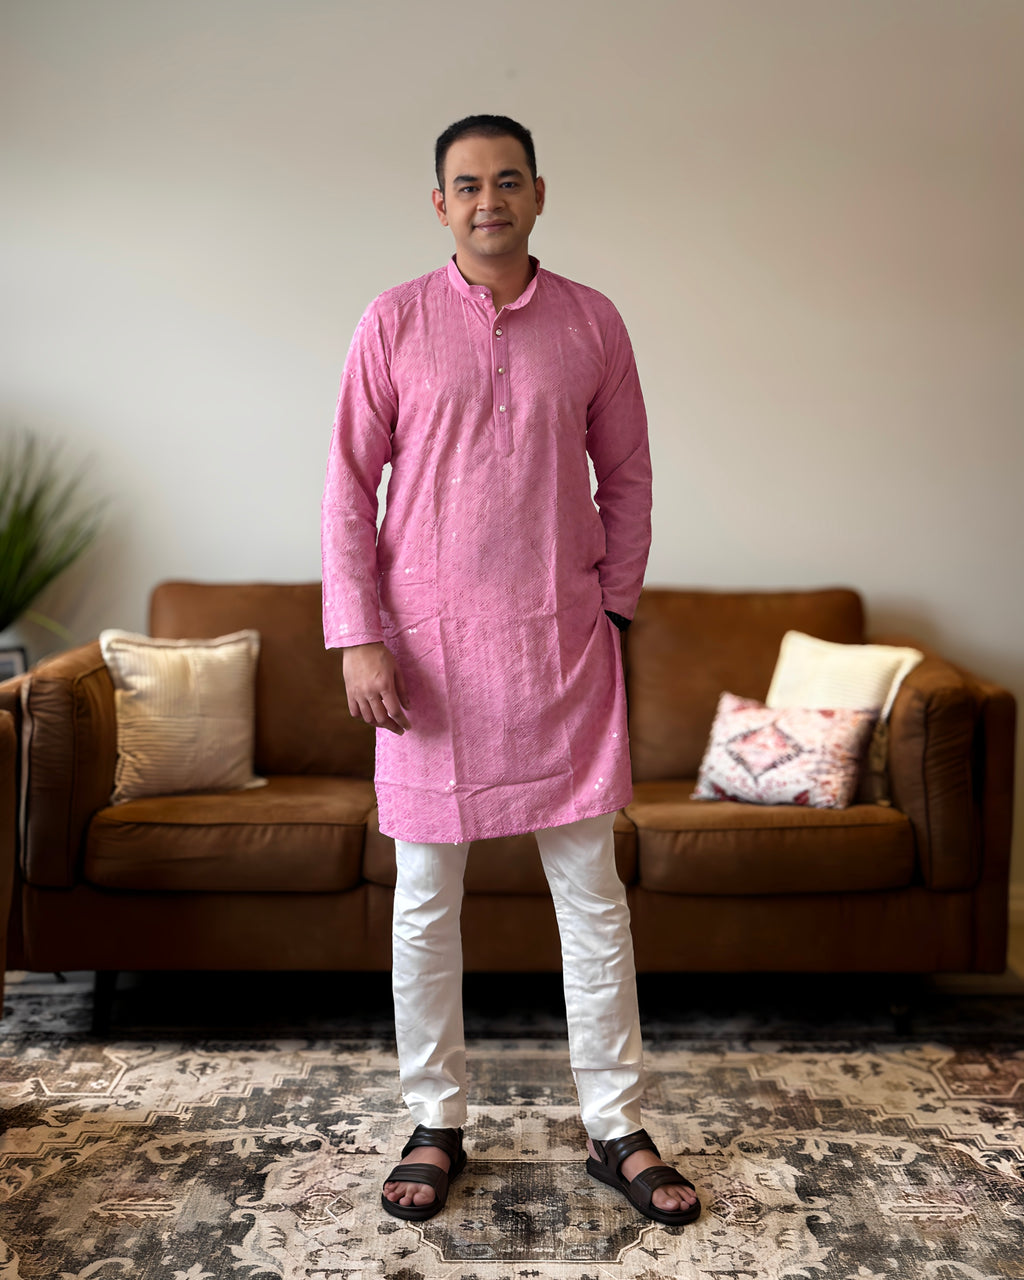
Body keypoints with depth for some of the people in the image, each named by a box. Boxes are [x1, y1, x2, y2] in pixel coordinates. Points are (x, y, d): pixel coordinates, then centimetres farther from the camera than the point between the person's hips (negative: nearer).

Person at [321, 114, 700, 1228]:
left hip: (562, 644, 1)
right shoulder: (395, 320, 2)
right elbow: (350, 481, 1)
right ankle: (436, 1125, 23)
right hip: (429, 643, 0)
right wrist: (358, 636, -7)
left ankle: (616, 1131, 18)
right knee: (424, 901, 6)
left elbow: (626, 478, 11)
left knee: (592, 895, 5)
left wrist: (615, 605, 3)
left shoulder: (591, 322, 6)